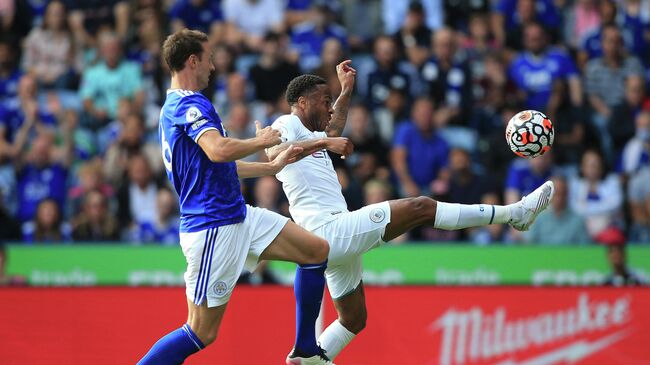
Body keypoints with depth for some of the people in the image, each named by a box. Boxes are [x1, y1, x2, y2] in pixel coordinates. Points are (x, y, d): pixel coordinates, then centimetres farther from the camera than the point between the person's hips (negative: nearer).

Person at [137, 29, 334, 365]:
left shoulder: (175, 107, 18)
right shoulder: (190, 104, -15)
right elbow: (219, 150, -34)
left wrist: (272, 166, 29)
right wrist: (262, 140, -15)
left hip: (238, 216, 10)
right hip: (213, 227, -10)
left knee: (316, 250, 9)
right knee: (200, 333, -7)